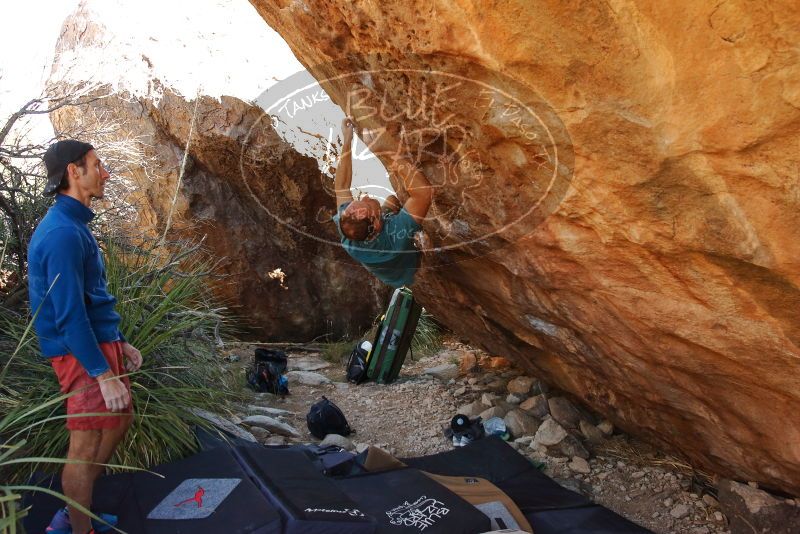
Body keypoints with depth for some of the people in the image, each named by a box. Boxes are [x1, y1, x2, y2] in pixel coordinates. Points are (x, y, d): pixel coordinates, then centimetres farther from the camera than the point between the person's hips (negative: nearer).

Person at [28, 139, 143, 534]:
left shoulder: (72, 225, 11)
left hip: (101, 342, 11)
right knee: (86, 445, 1)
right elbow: (69, 314, -24)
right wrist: (104, 375, -23)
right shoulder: (62, 233, -20)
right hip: (83, 353, -11)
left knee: (119, 422, 21)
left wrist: (120, 343, 20)